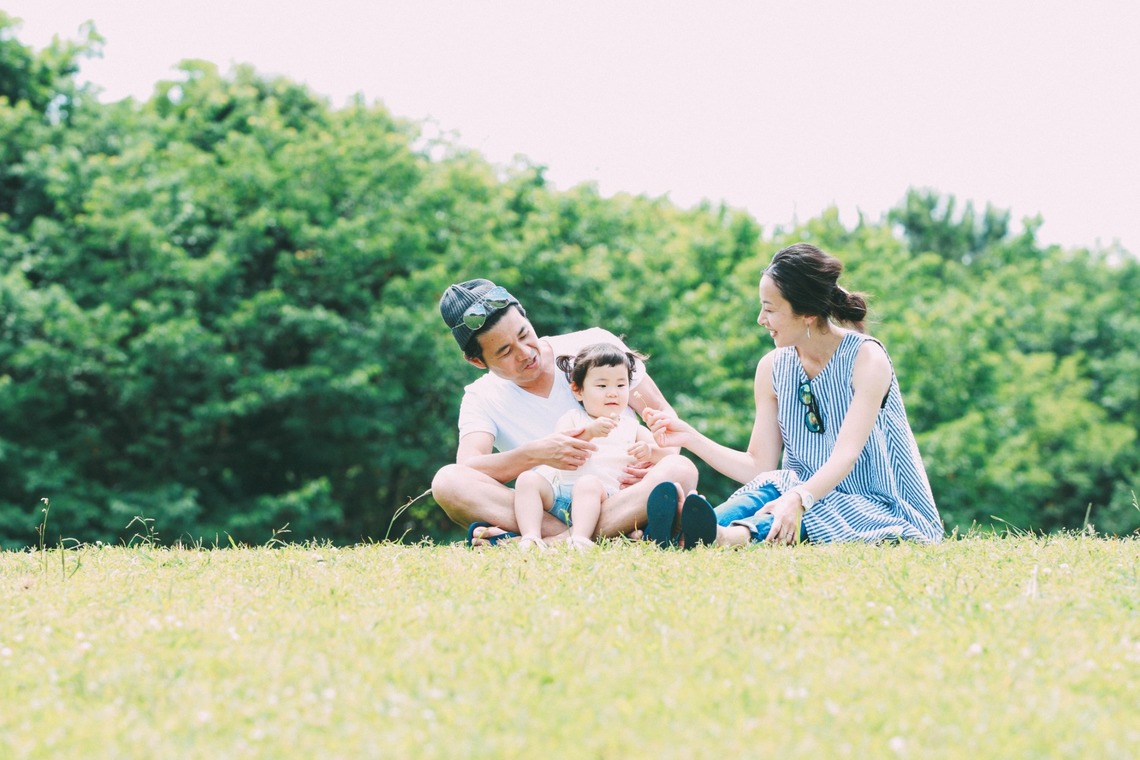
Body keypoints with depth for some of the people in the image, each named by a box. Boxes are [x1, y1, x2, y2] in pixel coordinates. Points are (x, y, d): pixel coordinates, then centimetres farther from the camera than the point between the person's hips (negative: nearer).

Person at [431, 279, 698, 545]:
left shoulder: (595, 346, 4)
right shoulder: (481, 400, 4)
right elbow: (466, 467, -14)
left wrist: (659, 461, -18)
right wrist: (535, 454, -31)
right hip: (546, 515, 0)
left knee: (681, 470, -33)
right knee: (447, 481, -24)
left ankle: (557, 542, -42)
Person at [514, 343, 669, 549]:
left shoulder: (633, 429, 20)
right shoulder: (572, 419, 16)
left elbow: (666, 453, 9)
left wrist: (649, 451, -15)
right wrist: (589, 432, -22)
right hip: (557, 491, 2)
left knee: (588, 483, -34)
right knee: (527, 479, -23)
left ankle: (580, 539, -52)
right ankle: (530, 538, -39)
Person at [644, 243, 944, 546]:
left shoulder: (866, 358, -12)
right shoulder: (773, 368, 5)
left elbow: (845, 456, -25)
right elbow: (759, 467, 3)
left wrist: (798, 499, -43)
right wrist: (690, 437, -8)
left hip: (881, 510, -4)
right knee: (769, 488, -28)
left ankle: (729, 536, -63)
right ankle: (685, 529, -57)